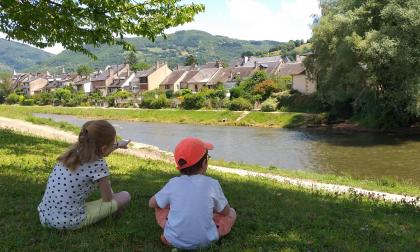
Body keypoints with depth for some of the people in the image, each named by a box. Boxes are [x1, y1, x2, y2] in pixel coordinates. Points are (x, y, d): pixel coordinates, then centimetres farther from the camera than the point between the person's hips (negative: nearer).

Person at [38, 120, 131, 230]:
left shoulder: (74, 151, 2)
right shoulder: (98, 165, -18)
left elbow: (99, 153, 26)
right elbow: (108, 199, -3)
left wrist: (118, 145, 43)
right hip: (70, 222, -7)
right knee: (125, 196, 6)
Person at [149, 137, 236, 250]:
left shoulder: (173, 183, -6)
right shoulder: (212, 184, -10)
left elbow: (151, 203, 9)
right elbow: (226, 212, 5)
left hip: (175, 240, 0)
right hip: (205, 241, 0)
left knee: (160, 206, 24)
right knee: (231, 213, 19)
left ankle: (170, 236, 10)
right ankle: (208, 236, 4)